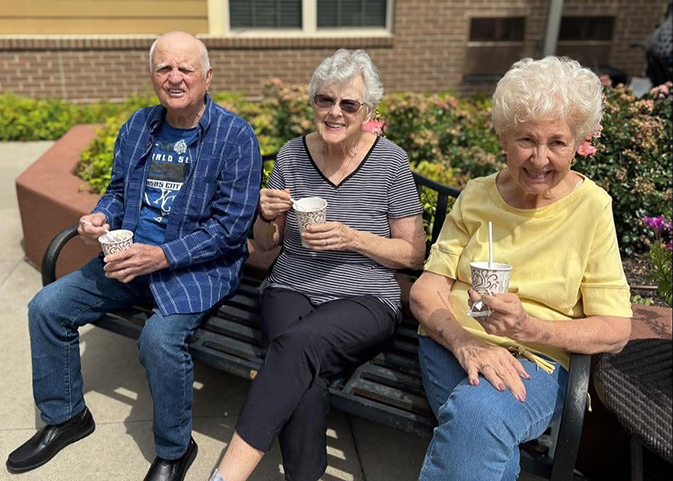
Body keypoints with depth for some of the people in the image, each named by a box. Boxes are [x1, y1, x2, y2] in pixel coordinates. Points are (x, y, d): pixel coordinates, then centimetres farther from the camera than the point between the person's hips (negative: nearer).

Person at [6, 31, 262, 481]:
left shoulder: (235, 136, -12)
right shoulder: (138, 126, 7)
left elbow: (231, 228, -16)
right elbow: (119, 191, 19)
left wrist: (163, 256, -24)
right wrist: (100, 216, -5)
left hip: (201, 264, -6)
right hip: (132, 254, 7)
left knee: (160, 336, -31)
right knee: (47, 307, 0)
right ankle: (65, 417, 24)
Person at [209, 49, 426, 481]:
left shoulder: (391, 160, -2)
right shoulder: (292, 155, 5)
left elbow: (414, 253, 1)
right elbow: (266, 244, 14)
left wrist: (354, 239, -15)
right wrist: (267, 216, -9)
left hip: (366, 299, -2)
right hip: (291, 289, 2)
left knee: (297, 343, -34)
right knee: (305, 377, -31)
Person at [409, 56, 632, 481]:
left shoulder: (592, 208, -1)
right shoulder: (476, 196, 5)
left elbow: (615, 330, -3)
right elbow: (425, 291, 0)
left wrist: (528, 328, -22)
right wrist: (464, 340, -22)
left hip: (538, 361, -1)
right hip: (452, 344, 2)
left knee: (477, 411, -34)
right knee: (479, 420, -32)